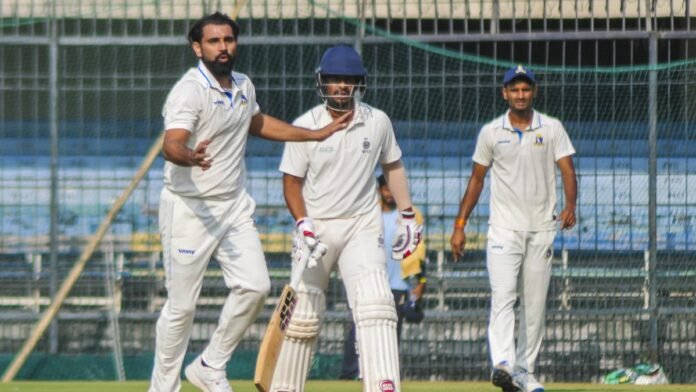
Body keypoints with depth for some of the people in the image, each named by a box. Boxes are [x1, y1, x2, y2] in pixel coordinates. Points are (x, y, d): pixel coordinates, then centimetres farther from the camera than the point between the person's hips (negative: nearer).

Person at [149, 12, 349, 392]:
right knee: (181, 305, -3)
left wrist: (316, 134, 28)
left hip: (234, 205, 7)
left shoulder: (243, 87, 8)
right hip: (189, 208, -7)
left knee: (254, 286, -5)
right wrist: (191, 158, -56)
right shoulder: (189, 91, -18)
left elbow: (258, 123, 30)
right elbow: (171, 145, -33)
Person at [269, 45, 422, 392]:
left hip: (362, 227, 0)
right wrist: (303, 223, -17)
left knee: (375, 303, -19)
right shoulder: (305, 126, -7)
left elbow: (392, 166, 15)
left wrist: (407, 215, 14)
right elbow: (292, 181, -2)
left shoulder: (377, 122, -1)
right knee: (304, 313, 6)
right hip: (316, 228, 0)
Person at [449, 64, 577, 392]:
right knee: (502, 295, -18)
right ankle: (503, 365, -32)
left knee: (535, 304, 5)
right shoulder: (491, 132, 5)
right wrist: (460, 225, 6)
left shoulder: (552, 129, 4)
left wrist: (570, 206, -24)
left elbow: (567, 171, -4)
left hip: (541, 229, 1)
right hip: (504, 227, -1)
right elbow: (476, 179, 11)